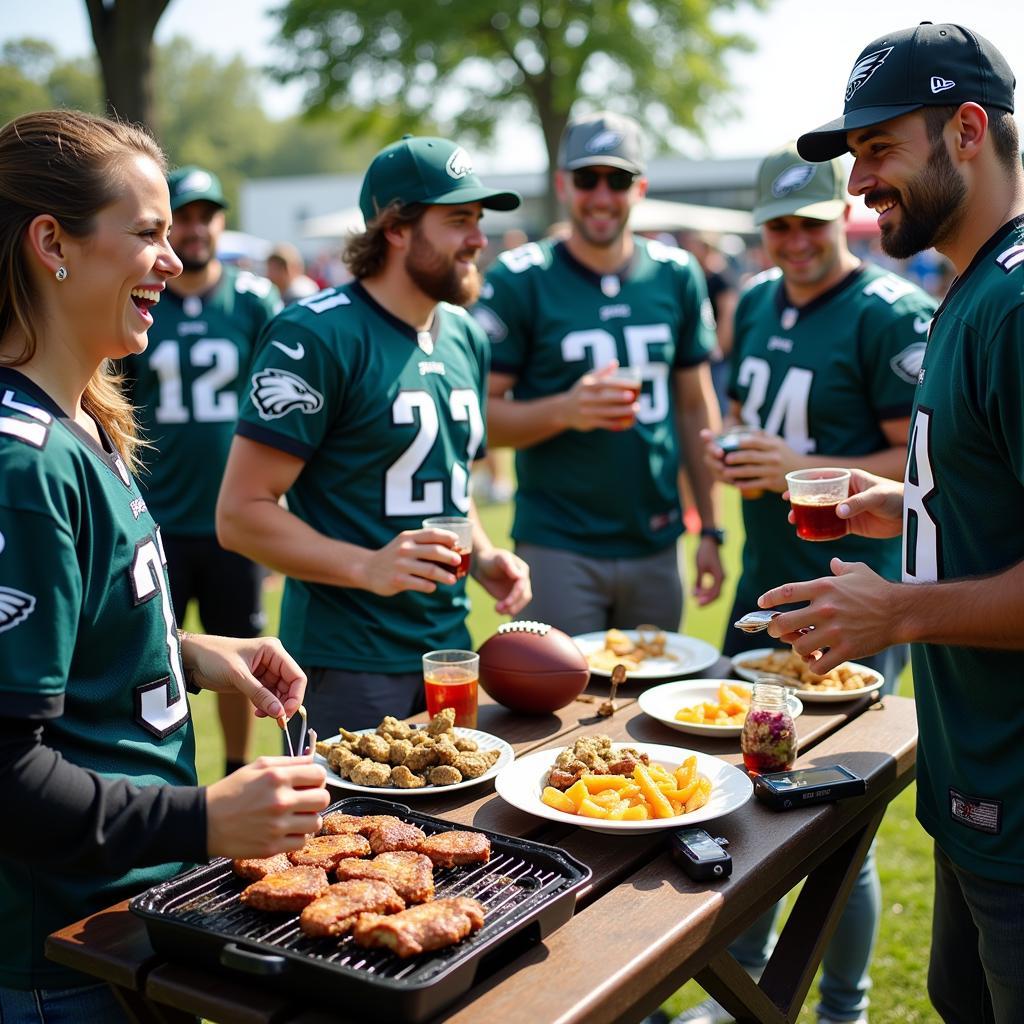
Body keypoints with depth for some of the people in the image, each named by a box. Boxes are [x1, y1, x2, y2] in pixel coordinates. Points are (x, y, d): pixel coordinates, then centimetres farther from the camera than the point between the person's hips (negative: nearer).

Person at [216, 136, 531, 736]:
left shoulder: (466, 337, 9)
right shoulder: (319, 337, -15)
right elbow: (240, 513, -18)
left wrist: (483, 556, 4)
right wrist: (367, 567, -28)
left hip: (450, 644, 8)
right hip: (348, 659, -7)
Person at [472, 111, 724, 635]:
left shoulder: (678, 275, 5)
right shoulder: (517, 281, -6)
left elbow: (695, 408, 9)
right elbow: (481, 416, -7)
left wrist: (710, 530, 7)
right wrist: (565, 410, -24)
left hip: (656, 546, 4)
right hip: (557, 546, -3)